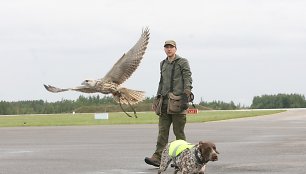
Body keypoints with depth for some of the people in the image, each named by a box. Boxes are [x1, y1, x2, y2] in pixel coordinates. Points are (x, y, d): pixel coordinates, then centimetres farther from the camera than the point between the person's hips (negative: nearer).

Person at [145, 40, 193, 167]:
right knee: (162, 130, -2)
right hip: (165, 102, 6)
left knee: (179, 131, -2)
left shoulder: (183, 62, 1)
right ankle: (158, 157, -8)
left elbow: (188, 79, -6)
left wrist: (187, 92, -21)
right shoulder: (163, 64, 20)